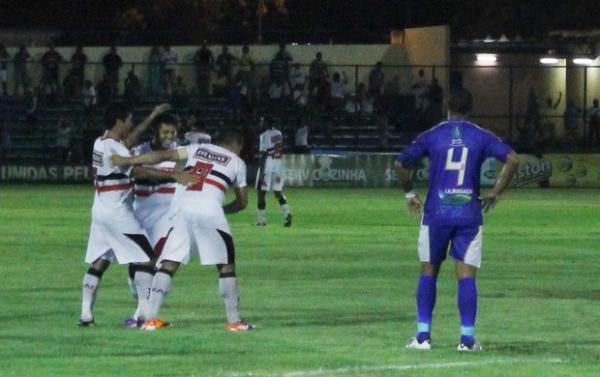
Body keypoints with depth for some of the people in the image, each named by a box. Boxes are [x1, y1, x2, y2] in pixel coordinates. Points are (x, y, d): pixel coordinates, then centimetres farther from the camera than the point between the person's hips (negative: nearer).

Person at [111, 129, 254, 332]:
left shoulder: (197, 149, 22)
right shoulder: (237, 162, 17)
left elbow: (163, 155, 14)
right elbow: (242, 202, 23)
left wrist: (127, 161, 17)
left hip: (183, 208, 3)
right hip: (210, 211, -3)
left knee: (169, 262, 7)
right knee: (226, 265, 9)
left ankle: (152, 318, 1)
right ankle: (234, 320, 7)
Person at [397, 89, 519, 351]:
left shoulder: (431, 136, 2)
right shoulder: (481, 137, 2)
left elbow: (400, 164, 1)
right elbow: (512, 160, -7)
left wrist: (409, 194, 15)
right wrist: (496, 193, 2)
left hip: (436, 214, 0)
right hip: (469, 215, 0)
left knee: (428, 272, 12)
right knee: (466, 276, 1)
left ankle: (423, 336, 10)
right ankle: (467, 338, -4)